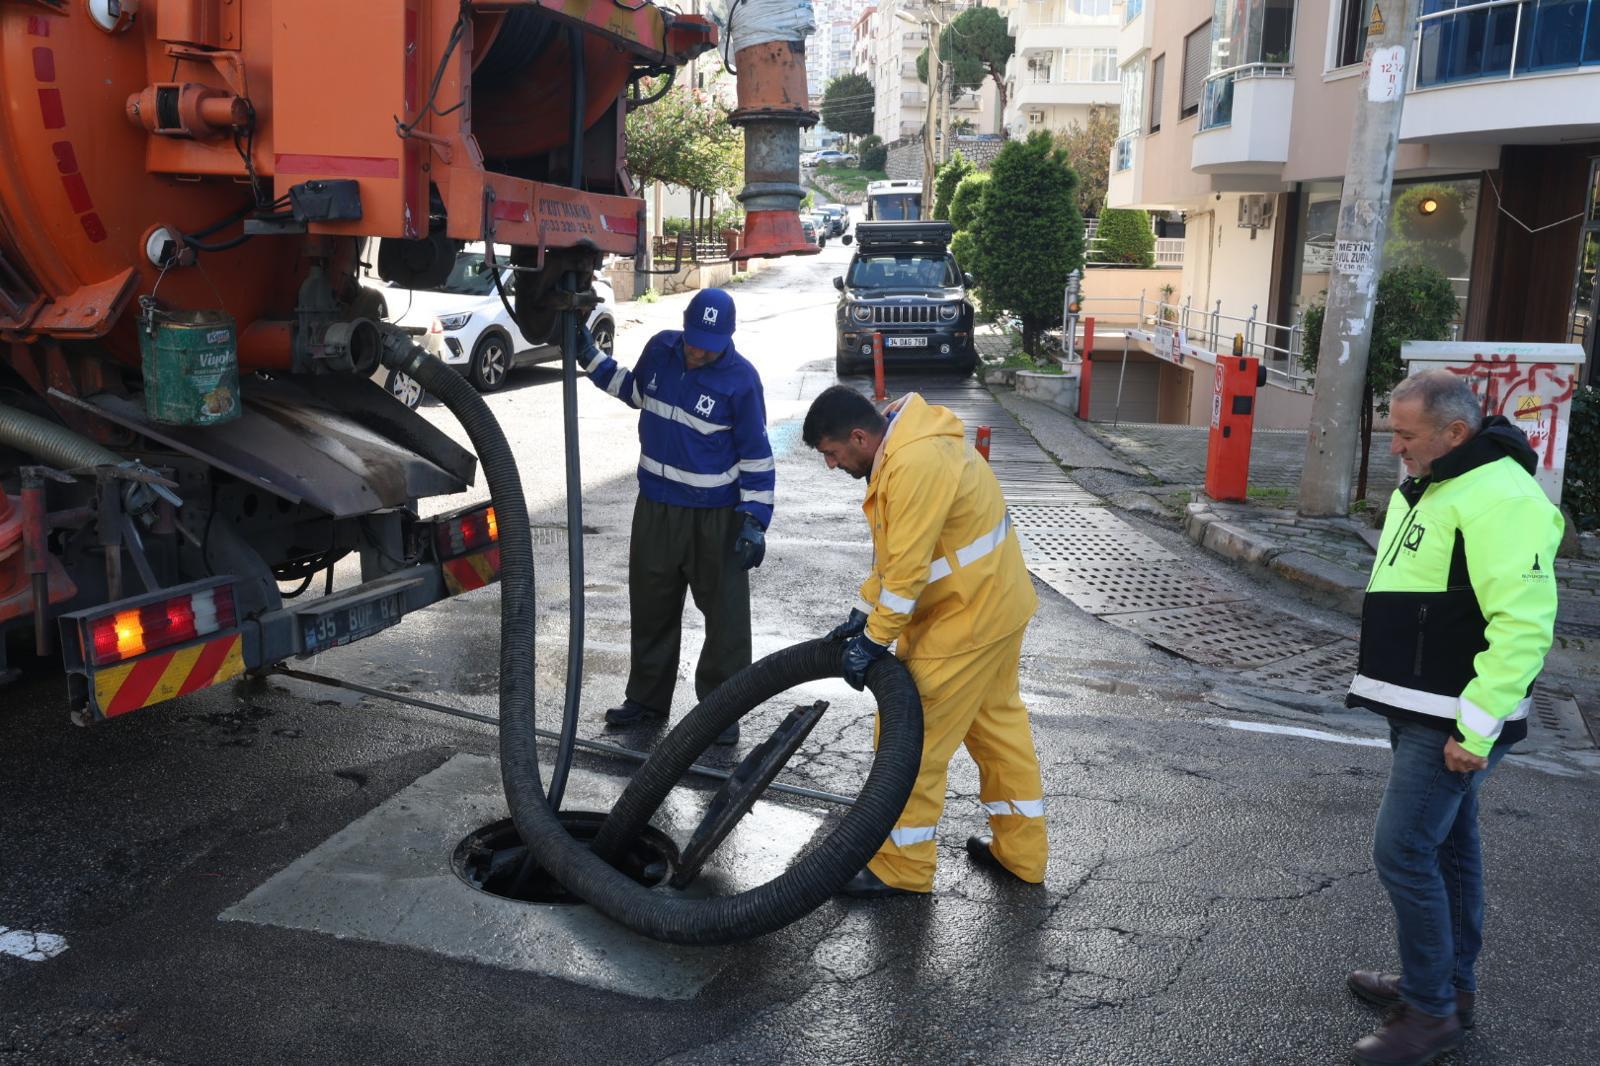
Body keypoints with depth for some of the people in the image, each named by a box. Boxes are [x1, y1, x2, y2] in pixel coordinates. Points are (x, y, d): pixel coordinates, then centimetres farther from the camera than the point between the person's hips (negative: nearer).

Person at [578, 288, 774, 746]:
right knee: (651, 606, 14)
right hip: (656, 507, 5)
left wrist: (755, 519, -15)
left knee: (725, 614, 0)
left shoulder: (741, 379, -16)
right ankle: (647, 697, 29)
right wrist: (591, 357, 13)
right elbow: (636, 390, 19)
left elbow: (756, 455, -11)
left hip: (716, 517, -5)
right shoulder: (661, 348, -2)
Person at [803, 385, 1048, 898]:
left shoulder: (916, 465, -28)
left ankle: (903, 867, 13)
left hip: (970, 617, -11)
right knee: (998, 719, 20)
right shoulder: (903, 447, 6)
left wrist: (875, 640, -18)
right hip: (998, 603, 11)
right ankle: (1020, 850, 34)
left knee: (912, 735, -1)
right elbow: (891, 550, 11)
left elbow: (908, 568, -27)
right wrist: (864, 613, 8)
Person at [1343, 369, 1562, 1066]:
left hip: (1453, 724, -10)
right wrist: (1395, 690, 23)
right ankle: (1451, 985, 32)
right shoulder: (1430, 486, 12)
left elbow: (1523, 624, -27)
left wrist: (1477, 727, -26)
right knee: (1448, 845, 18)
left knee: (1403, 851, -7)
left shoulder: (1500, 498, -22)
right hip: (1421, 711, 10)